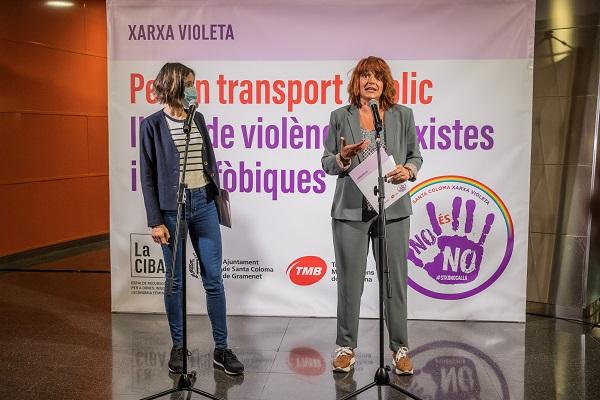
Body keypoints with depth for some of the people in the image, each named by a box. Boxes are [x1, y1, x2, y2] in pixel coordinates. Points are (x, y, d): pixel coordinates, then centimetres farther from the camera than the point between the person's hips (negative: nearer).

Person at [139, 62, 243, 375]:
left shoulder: (198, 119, 9)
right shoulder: (152, 124, -4)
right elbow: (147, 175, -4)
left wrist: (216, 197, 14)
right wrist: (155, 221, -8)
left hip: (204, 204, 4)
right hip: (172, 208, -4)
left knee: (214, 278, 4)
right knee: (175, 280, 7)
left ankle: (221, 349, 13)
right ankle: (178, 347, 22)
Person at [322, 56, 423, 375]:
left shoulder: (403, 115, 8)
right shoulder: (340, 117, 6)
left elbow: (416, 156, 12)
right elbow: (326, 164, 8)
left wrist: (409, 170, -9)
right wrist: (343, 158, -13)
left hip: (393, 209, 1)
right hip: (351, 209, 0)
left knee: (395, 280, 4)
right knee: (349, 280, 5)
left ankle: (399, 348, 19)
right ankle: (346, 347, 20)